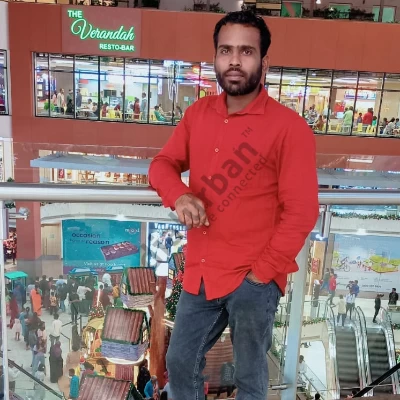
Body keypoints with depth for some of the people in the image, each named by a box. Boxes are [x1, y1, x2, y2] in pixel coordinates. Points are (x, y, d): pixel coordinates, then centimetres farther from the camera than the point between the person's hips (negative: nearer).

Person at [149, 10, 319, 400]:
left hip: (253, 281, -5)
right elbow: (162, 163, 9)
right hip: (199, 274, 5)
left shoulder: (289, 126, -13)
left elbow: (301, 212, -13)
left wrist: (261, 273, -14)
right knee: (180, 364, 20)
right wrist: (179, 196, -13)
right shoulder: (197, 113, 5)